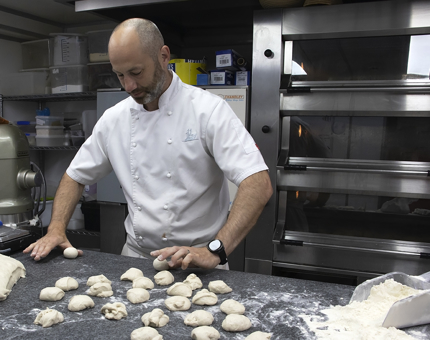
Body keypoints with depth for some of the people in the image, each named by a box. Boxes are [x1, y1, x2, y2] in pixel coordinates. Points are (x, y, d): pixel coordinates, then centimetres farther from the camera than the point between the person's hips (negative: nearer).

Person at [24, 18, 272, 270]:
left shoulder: (209, 110, -13)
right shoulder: (114, 118, 3)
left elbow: (258, 185, -22)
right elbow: (76, 176, 14)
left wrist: (216, 252, -30)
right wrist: (57, 229, -1)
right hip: (136, 256, 4)